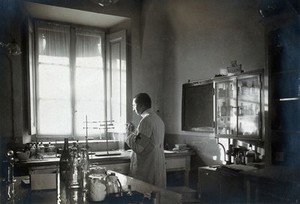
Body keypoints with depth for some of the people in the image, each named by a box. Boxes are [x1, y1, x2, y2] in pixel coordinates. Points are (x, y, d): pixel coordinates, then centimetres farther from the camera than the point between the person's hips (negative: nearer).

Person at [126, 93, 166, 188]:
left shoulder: (146, 121, -17)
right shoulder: (158, 119, 12)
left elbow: (138, 148, -21)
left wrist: (129, 134, -6)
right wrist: (135, 132, 17)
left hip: (146, 168, -9)